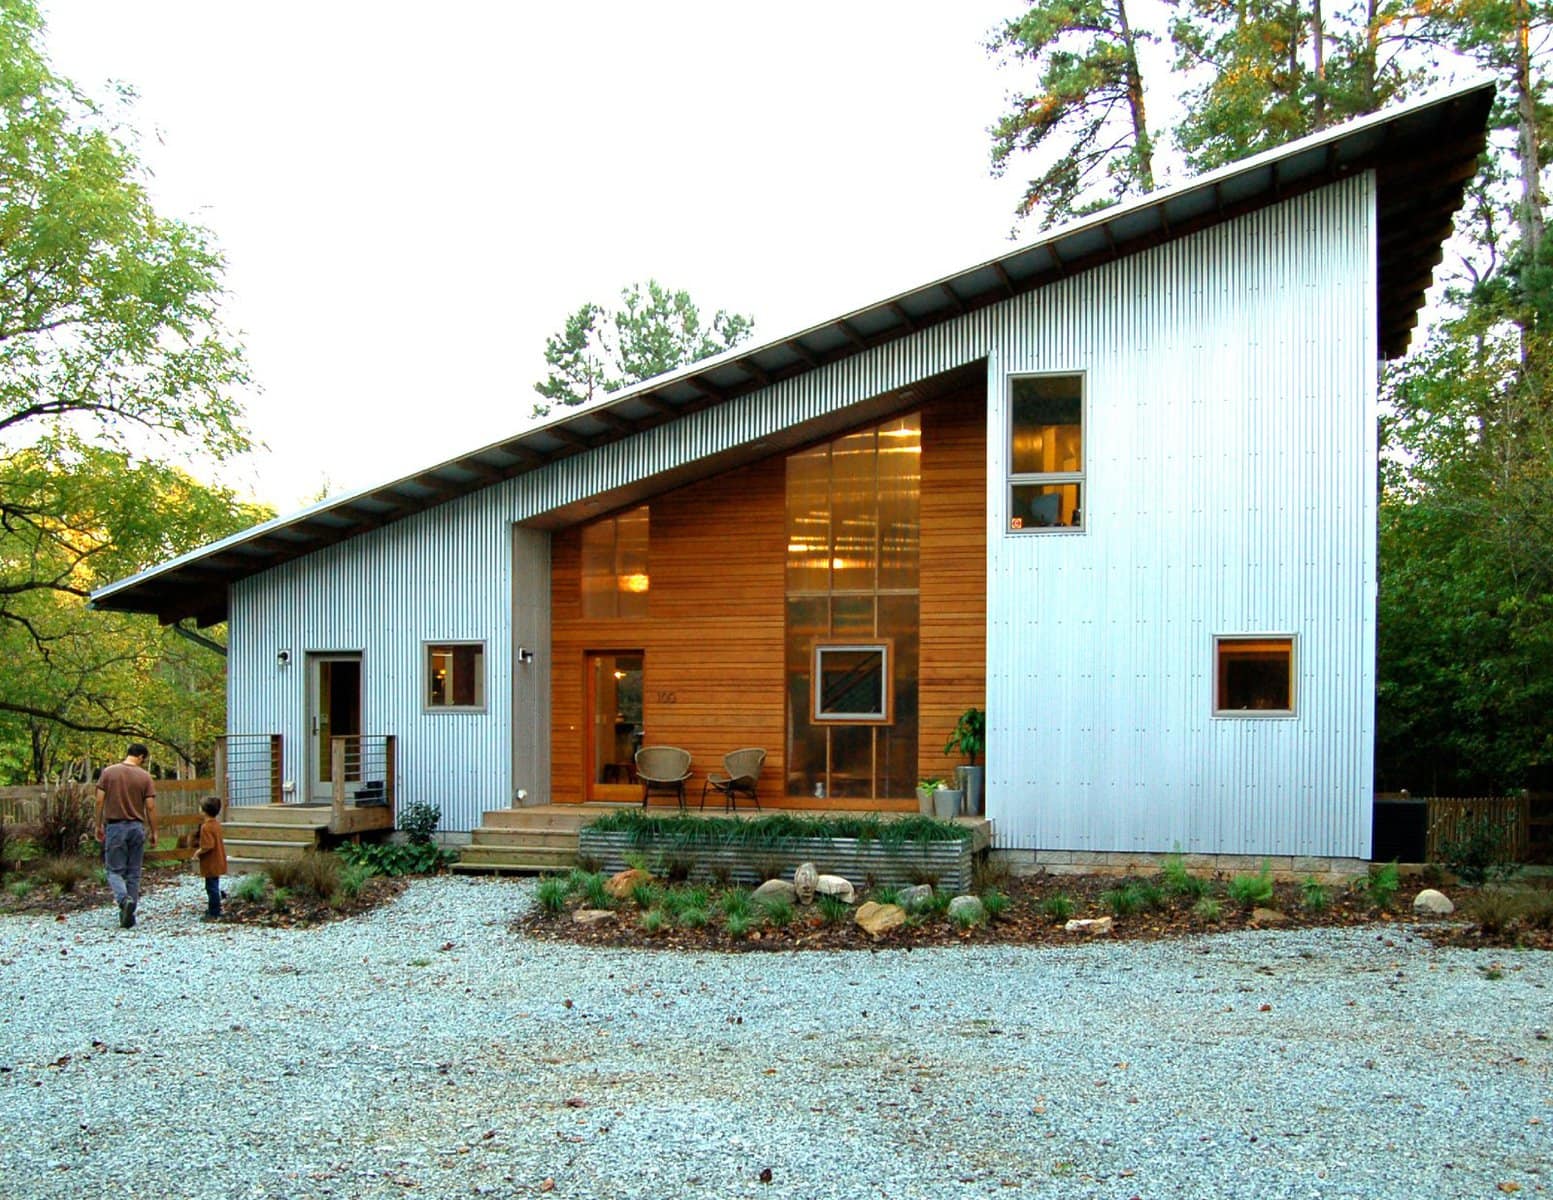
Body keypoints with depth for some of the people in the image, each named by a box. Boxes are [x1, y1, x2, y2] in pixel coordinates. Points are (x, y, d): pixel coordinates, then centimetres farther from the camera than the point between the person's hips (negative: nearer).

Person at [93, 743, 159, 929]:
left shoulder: (108, 772, -1)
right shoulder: (145, 776, -3)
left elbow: (100, 801, -2)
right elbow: (150, 807, -4)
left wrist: (99, 826, 9)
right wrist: (153, 832, 6)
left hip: (115, 826, -1)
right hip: (137, 827, 1)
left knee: (115, 871, 4)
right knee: (133, 873, 9)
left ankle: (125, 900, -23)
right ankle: (129, 916, 9)